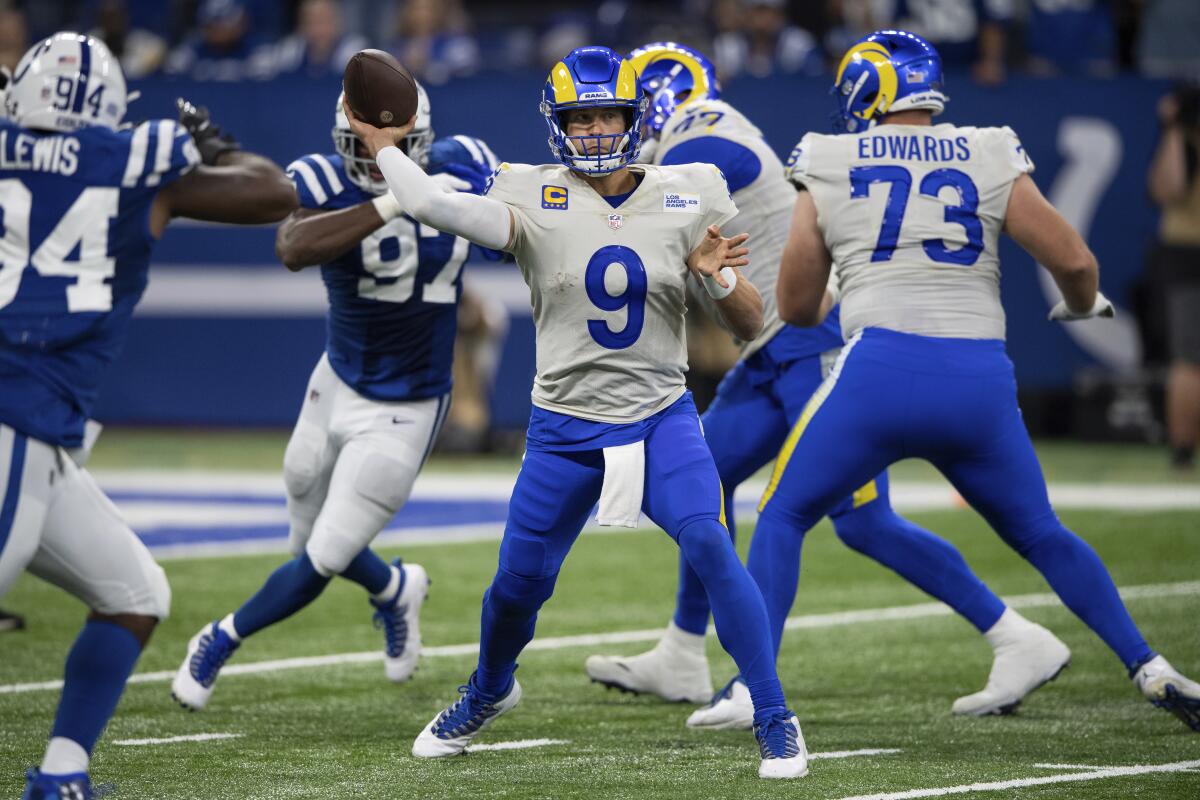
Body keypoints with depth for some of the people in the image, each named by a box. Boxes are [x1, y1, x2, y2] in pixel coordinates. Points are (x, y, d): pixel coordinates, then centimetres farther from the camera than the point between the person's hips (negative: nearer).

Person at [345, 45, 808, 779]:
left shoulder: (689, 199, -1)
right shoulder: (536, 200, -6)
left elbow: (751, 327, 2)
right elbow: (430, 203, -23)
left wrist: (718, 277, -18)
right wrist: (380, 145, -8)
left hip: (661, 416, 0)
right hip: (566, 430, 0)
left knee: (711, 547, -22)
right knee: (519, 580, 8)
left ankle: (775, 720, -10)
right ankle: (489, 691, 43)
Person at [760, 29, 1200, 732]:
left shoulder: (831, 168, 9)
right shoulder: (993, 160, 10)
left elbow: (797, 306, 15)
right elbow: (1075, 260, 6)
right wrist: (1084, 304, 29)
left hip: (880, 367, -2)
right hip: (982, 378, 2)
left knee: (783, 517, 15)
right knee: (1042, 536, 21)